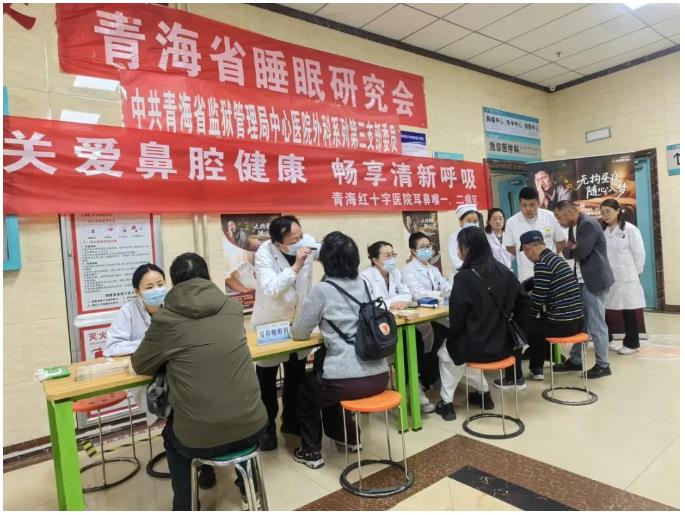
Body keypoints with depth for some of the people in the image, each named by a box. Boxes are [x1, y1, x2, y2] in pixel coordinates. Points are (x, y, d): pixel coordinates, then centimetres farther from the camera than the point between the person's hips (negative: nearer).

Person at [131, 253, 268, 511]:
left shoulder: (166, 318, -8)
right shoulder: (233, 308, 2)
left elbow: (140, 365, 8)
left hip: (200, 440, -2)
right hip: (253, 427, 3)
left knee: (172, 433, 32)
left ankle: (185, 505, 39)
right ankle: (247, 486, 49)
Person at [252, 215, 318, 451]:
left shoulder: (308, 241, -15)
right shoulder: (264, 254, -25)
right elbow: (270, 290, -37)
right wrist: (296, 266, -42)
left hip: (298, 320, 4)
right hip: (270, 323, -4)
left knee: (296, 374, 17)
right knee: (267, 378, 9)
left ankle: (291, 420, 37)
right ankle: (267, 428, 27)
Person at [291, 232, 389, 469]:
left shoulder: (322, 290, -9)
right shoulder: (364, 284, 9)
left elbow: (299, 333, 1)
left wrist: (320, 325, 20)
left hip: (348, 382, -6)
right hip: (379, 376, 6)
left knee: (305, 387, 25)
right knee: (320, 381, 33)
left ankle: (311, 452, 31)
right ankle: (349, 435, 42)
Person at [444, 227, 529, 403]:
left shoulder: (464, 277, -17)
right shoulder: (504, 271, 3)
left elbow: (456, 318, -13)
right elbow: (522, 301, 10)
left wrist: (450, 339, 4)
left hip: (478, 349, -7)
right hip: (504, 345, 7)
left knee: (446, 351, 21)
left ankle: (447, 401, 21)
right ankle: (482, 391, 29)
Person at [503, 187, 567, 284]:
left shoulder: (550, 217, -7)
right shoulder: (512, 222, -9)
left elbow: (561, 240, 6)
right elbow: (509, 246, 5)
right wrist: (525, 258, 2)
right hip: (526, 274, 0)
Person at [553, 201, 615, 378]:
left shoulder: (589, 224, -16)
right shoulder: (573, 227, 12)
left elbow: (581, 252, -24)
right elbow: (568, 254, 12)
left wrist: (570, 248, -3)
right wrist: (568, 248, -11)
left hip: (595, 281, -9)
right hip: (581, 282, 9)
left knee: (596, 325, 0)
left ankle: (603, 365, 12)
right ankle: (575, 360, 24)